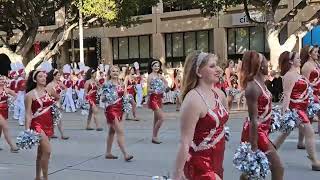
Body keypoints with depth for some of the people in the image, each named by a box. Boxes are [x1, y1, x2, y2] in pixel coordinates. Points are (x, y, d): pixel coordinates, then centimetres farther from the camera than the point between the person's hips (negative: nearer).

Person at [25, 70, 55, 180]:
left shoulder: (49, 91, 7)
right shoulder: (30, 94, -8)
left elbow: (57, 99, 28)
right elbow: (28, 114, -10)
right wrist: (27, 130, -16)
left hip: (48, 124, 6)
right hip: (37, 124, -6)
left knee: (41, 152, 15)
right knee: (47, 151, -17)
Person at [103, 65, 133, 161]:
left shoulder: (120, 83, 10)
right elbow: (102, 99, -10)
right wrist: (106, 97, -30)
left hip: (119, 109, 7)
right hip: (111, 109, -7)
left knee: (112, 132, 15)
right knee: (120, 132, -13)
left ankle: (108, 153, 25)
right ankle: (125, 154, -13)